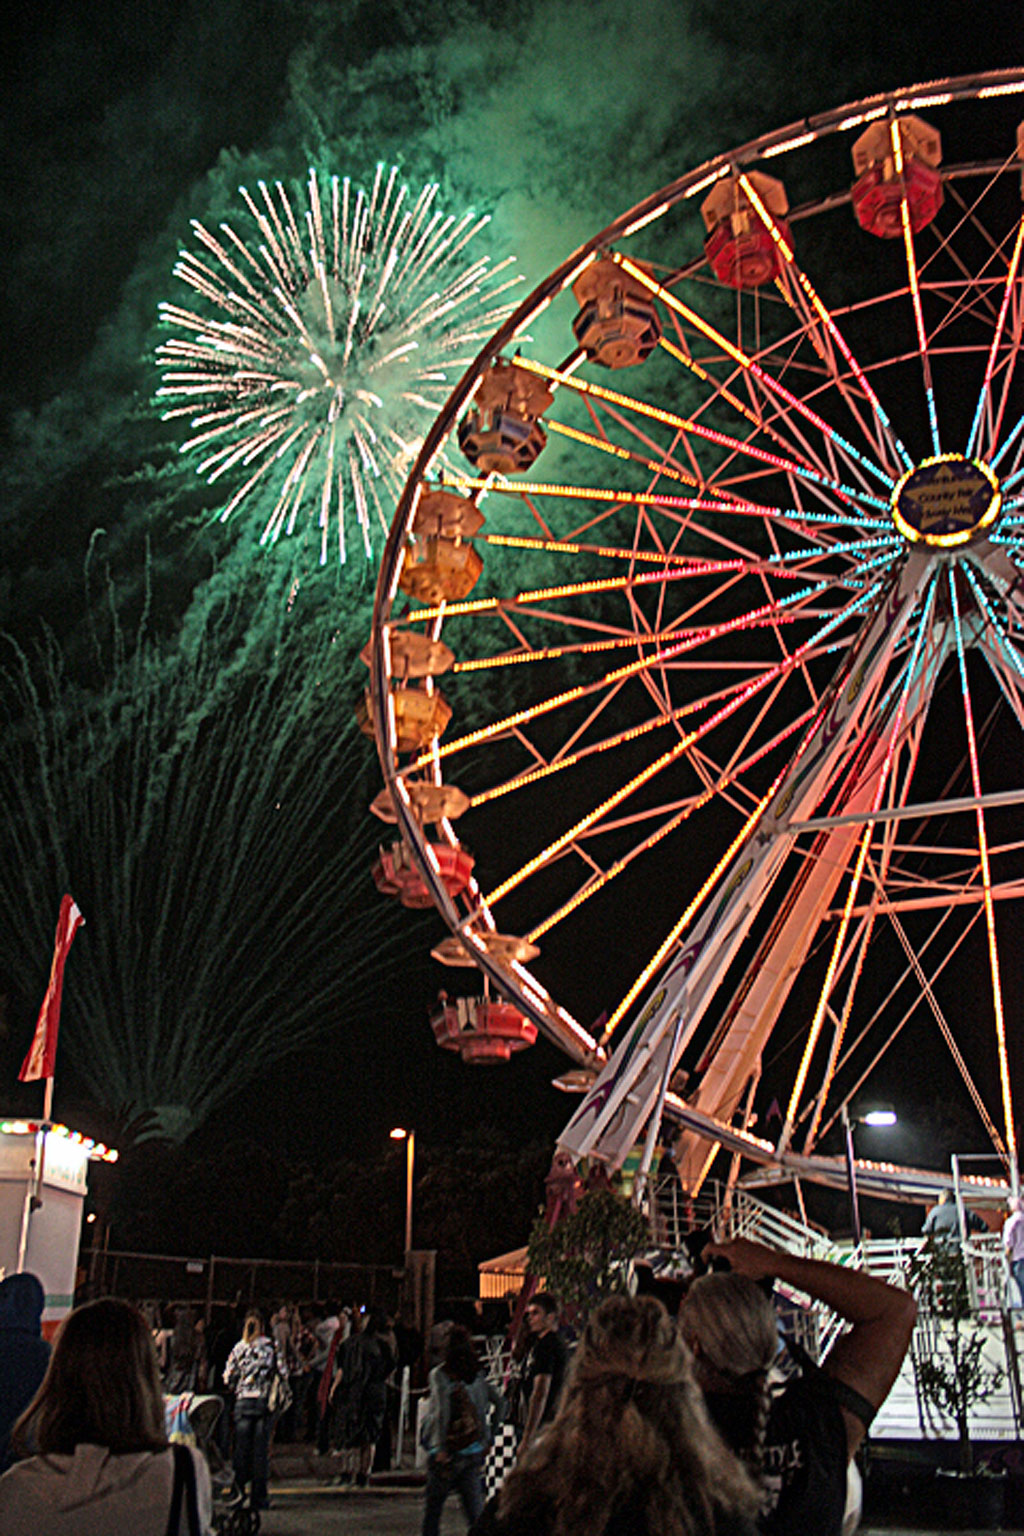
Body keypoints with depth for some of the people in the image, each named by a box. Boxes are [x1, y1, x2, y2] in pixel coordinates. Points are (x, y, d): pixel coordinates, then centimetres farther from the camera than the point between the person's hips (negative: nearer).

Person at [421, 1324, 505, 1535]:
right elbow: (499, 1403, 10)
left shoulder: (439, 1375, -8)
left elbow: (442, 1412, -17)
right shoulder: (478, 1375, 7)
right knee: (475, 1508, 7)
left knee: (432, 1509, 11)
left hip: (449, 1449, -4)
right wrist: (488, 1437, 15)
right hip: (474, 1451, 4)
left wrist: (441, 1448, -13)